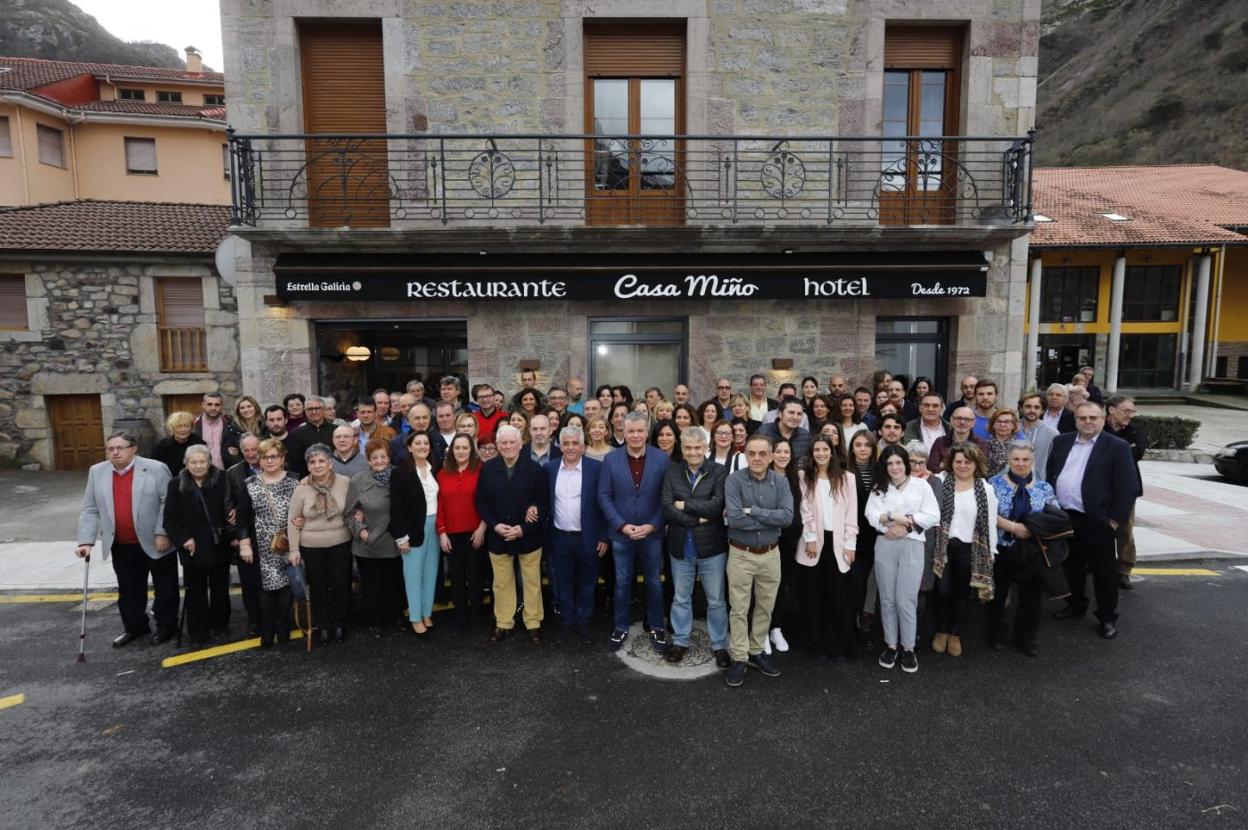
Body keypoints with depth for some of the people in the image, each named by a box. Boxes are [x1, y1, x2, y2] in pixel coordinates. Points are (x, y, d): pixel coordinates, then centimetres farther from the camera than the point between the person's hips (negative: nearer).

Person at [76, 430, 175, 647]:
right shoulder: (97, 472, 3)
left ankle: (166, 626, 24)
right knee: (128, 589, 16)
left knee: (165, 587, 9)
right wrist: (86, 541, -4)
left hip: (156, 543, -4)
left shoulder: (156, 469, -11)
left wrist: (162, 534, -15)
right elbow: (90, 510, 4)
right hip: (121, 547, 4)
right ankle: (134, 626, 33)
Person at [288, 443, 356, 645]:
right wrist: (294, 549, -3)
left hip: (340, 544, 0)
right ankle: (323, 626, 30)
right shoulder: (301, 488, -10)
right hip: (311, 547, 0)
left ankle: (339, 624, 29)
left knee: (340, 585, 7)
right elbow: (292, 521, -2)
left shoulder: (345, 482, -10)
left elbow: (354, 509, 8)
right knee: (318, 587, 12)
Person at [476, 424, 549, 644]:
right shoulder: (487, 469, -2)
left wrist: (524, 528, -16)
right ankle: (503, 624, 29)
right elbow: (481, 502, 2)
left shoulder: (535, 469, -9)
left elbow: (544, 503, -8)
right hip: (497, 537, 2)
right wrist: (495, 525, -13)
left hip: (528, 536, -2)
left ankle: (534, 624, 25)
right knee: (502, 583, 14)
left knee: (532, 582, 10)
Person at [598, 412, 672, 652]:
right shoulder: (611, 460, -5)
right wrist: (621, 525, -12)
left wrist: (652, 526, -13)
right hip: (621, 533, 0)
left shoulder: (662, 459, -6)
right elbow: (604, 496, -4)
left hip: (652, 533, 0)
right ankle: (621, 627, 29)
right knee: (622, 582, 12)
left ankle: (656, 627, 31)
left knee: (654, 582, 13)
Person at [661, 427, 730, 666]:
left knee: (716, 600, 11)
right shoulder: (672, 473, -1)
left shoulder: (719, 472, -7)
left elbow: (716, 506, -19)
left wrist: (685, 505, -13)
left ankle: (720, 645, 27)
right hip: (680, 547, 2)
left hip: (711, 547, -2)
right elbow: (666, 507, -12)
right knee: (680, 598, 17)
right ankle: (680, 641, 34)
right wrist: (698, 519, -17)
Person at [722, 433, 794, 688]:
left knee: (765, 607, 15)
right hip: (741, 554, -3)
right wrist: (771, 519, -17)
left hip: (771, 554, 3)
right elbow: (734, 518, -24)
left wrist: (751, 510, -21)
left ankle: (756, 652, 32)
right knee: (739, 609, 5)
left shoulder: (781, 482, -2)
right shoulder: (734, 480, -13)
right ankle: (739, 659, 18)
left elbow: (787, 516, -17)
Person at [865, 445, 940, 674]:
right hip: (885, 545, 2)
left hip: (912, 545, -2)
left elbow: (933, 516, -4)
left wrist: (906, 524, -11)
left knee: (906, 601, -2)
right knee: (887, 599, 8)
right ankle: (891, 645, 20)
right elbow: (871, 515, -2)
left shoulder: (921, 485, 5)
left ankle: (908, 648, 13)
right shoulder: (879, 488, 10)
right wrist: (893, 518, -17)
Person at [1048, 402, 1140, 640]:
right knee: (1071, 565, 17)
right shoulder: (1061, 442, 8)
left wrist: (1115, 520, -12)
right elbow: (1050, 474, 13)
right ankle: (1075, 605, 33)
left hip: (1096, 520, -4)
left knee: (1104, 570, 6)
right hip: (1063, 516, 4)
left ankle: (1108, 617, 20)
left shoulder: (1117, 447, -6)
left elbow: (1128, 487, -9)